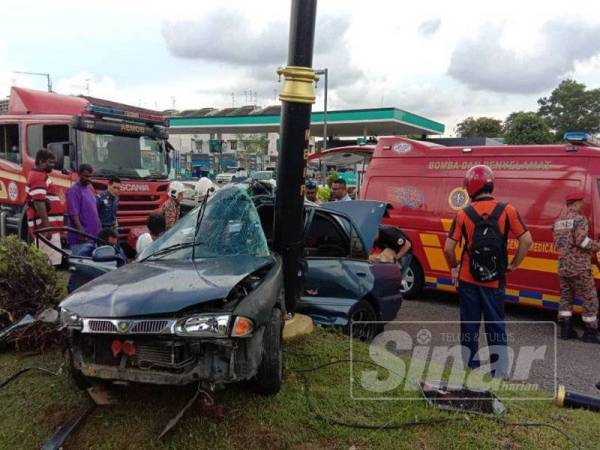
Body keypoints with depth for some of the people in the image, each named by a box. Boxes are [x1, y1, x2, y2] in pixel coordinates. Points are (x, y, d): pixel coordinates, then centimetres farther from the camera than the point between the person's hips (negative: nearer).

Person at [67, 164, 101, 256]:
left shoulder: (90, 188, 15)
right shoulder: (74, 190, -12)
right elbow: (73, 214, -19)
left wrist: (98, 227, 18)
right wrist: (80, 231, -26)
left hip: (93, 235, 9)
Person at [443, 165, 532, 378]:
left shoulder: (463, 214, -7)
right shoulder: (507, 210, -6)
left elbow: (448, 249, -8)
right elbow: (527, 241, -8)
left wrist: (454, 268, 10)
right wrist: (514, 265, 5)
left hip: (468, 280, 0)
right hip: (494, 281, 0)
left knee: (469, 326, 12)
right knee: (496, 326, 11)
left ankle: (469, 368, 22)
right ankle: (500, 372, 14)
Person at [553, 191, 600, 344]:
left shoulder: (558, 221, 13)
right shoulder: (579, 219, -10)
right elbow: (581, 240, -19)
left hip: (563, 266, 7)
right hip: (579, 266, -7)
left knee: (566, 297, 14)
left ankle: (565, 329, 12)